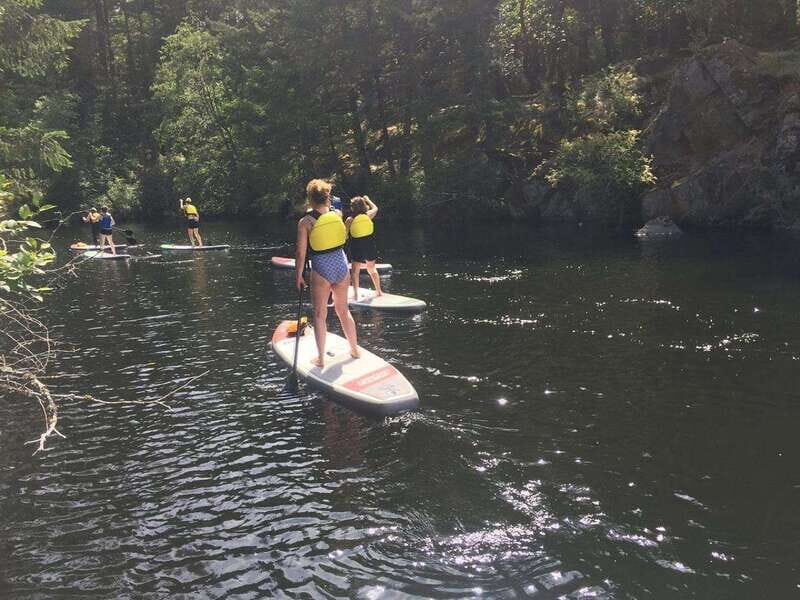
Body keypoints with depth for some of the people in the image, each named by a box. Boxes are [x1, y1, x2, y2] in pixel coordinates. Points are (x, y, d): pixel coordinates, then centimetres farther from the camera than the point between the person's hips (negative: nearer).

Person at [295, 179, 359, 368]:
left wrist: (298, 276, 0)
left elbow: (301, 252, -10)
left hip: (321, 269, -4)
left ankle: (321, 358, 12)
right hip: (341, 265, 4)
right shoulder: (337, 214, -1)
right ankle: (355, 349, 31)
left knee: (320, 314, 7)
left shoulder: (305, 221, -11)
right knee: (343, 310, 20)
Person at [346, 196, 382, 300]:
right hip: (370, 247, 3)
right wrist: (368, 200, 33)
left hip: (357, 248, -3)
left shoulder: (350, 219, -8)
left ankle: (355, 294, 0)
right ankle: (379, 291, 27)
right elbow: (375, 208, 20)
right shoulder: (368, 215, -2)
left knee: (355, 271, 9)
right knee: (372, 269, 20)